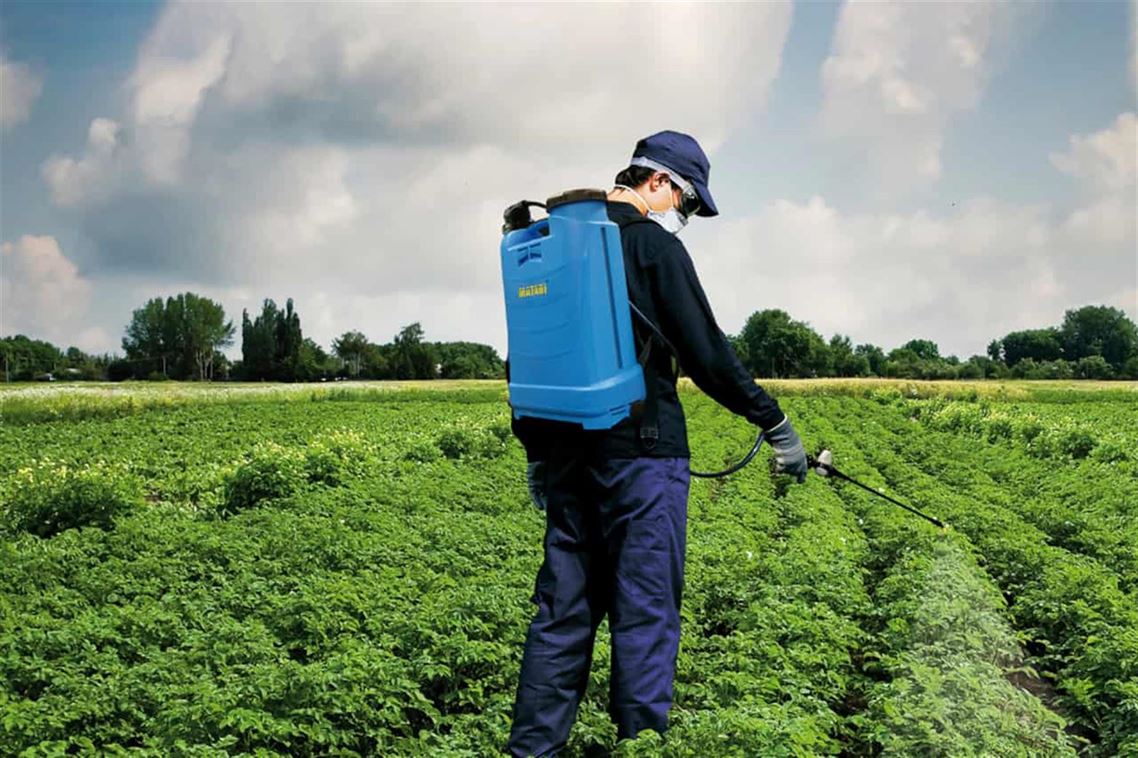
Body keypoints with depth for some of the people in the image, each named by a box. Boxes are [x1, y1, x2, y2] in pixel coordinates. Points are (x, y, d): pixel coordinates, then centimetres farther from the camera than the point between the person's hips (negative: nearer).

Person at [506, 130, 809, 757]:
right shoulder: (652, 243, -6)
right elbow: (705, 350, -9)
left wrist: (534, 447, 23)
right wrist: (775, 423, -1)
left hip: (566, 450, 7)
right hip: (638, 448, -7)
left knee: (565, 607, 11)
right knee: (646, 610, 0)